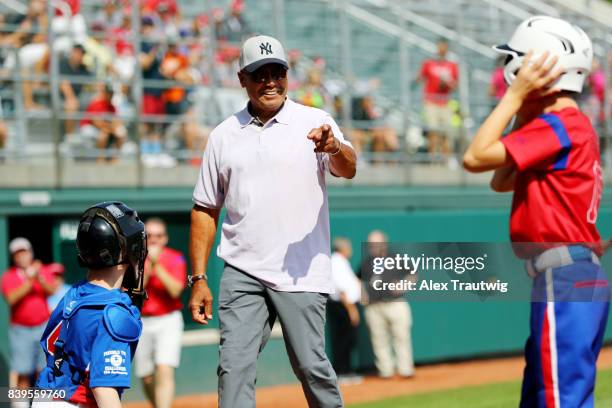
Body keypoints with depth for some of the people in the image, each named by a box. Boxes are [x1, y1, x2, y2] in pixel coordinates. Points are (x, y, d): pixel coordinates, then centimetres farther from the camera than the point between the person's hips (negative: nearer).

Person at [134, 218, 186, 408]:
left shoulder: (175, 258, -1)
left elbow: (175, 290, -15)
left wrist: (157, 265, -20)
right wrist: (147, 269, -17)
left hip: (168, 321, -3)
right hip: (141, 323, 3)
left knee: (164, 370, -20)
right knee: (147, 378, 8)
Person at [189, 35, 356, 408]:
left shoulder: (315, 123, 2)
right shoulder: (224, 135, 10)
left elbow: (348, 170, -15)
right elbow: (205, 209, 12)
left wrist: (335, 148, -39)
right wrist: (199, 279, 6)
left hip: (302, 275, -2)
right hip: (242, 274, 3)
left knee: (311, 366, -1)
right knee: (235, 366, -5)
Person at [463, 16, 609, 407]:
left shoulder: (560, 125, -12)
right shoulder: (571, 126, 18)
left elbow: (475, 158, -16)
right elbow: (502, 181, 23)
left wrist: (516, 95, -9)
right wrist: (524, 109, 17)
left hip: (564, 281, -11)